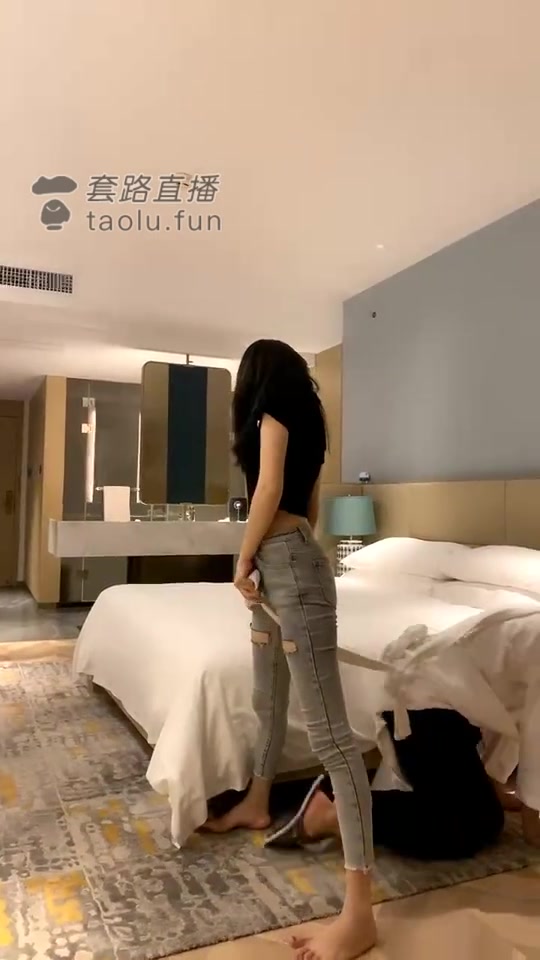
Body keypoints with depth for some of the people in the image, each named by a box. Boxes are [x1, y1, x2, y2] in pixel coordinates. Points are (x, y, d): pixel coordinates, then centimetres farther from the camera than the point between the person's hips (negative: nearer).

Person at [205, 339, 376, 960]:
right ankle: (257, 805, 45)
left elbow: (267, 488, -17)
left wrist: (243, 561, -8)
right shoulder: (305, 421, 21)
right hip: (285, 563, 11)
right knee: (268, 697, 24)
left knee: (329, 733, -13)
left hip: (288, 566, -11)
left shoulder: (272, 413, -4)